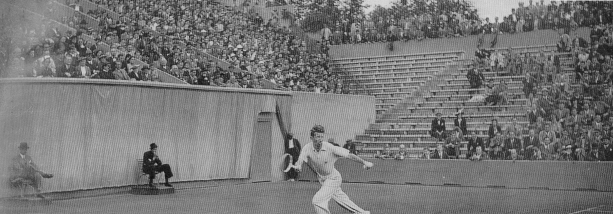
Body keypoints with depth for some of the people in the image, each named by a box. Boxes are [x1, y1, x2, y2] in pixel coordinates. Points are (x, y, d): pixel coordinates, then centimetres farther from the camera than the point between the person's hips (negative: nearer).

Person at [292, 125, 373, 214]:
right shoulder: (307, 148, -17)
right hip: (322, 179, 5)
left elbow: (349, 155, -23)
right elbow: (300, 160, -32)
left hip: (333, 178, -5)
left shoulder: (330, 148, -26)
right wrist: (298, 165, -57)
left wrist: (364, 162, -33)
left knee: (317, 200, -17)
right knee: (342, 200, 19)